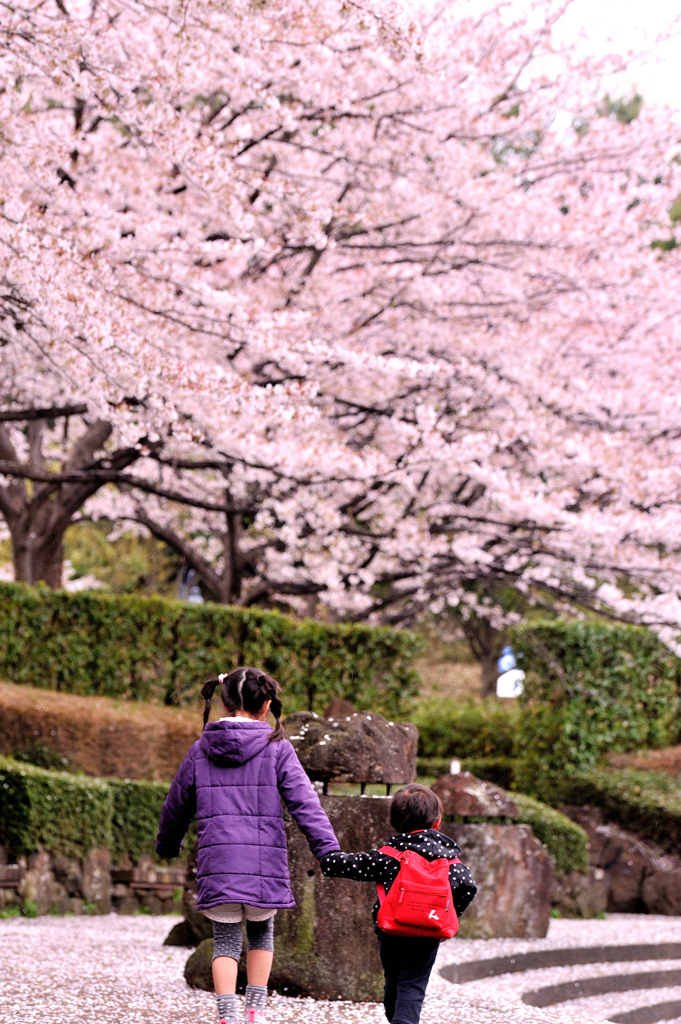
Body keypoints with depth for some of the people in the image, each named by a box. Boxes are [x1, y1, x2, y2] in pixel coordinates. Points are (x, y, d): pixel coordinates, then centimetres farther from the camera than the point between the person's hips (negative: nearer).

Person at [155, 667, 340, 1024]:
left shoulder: (201, 750, 8)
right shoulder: (276, 748, 0)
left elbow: (176, 806, 19)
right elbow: (304, 802, -8)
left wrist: (167, 846, 37)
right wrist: (329, 850, -12)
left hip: (217, 863, 1)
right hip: (264, 863, -1)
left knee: (226, 941, 7)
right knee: (261, 933, 20)